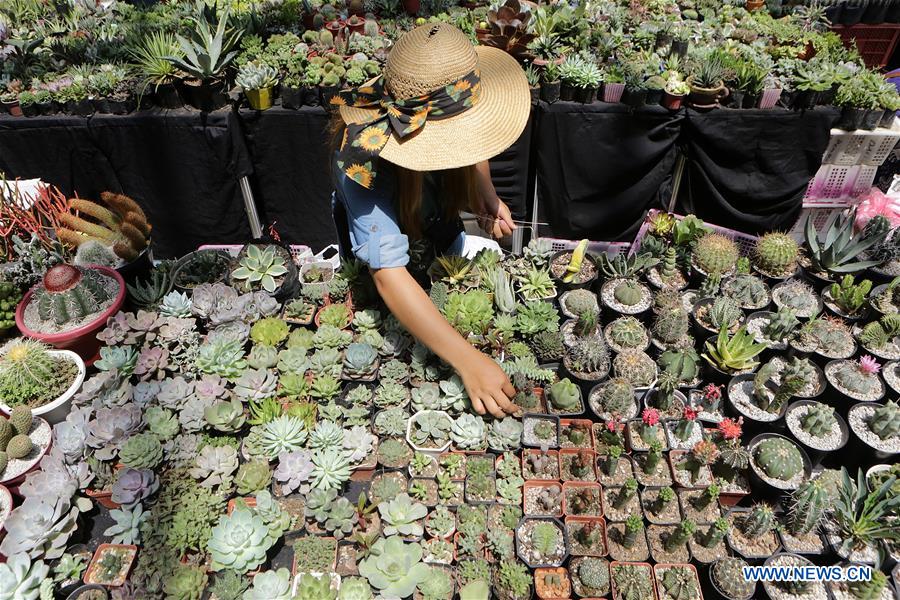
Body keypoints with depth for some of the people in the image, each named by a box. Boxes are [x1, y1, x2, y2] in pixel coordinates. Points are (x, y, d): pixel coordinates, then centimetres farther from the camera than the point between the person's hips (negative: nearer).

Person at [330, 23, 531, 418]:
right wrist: (468, 361, -55)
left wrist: (484, 189, -20)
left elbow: (473, 149, 1)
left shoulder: (444, 109, -25)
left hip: (445, 241, 5)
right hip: (390, 264, -4)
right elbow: (388, 274, -49)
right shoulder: (364, 158, -41)